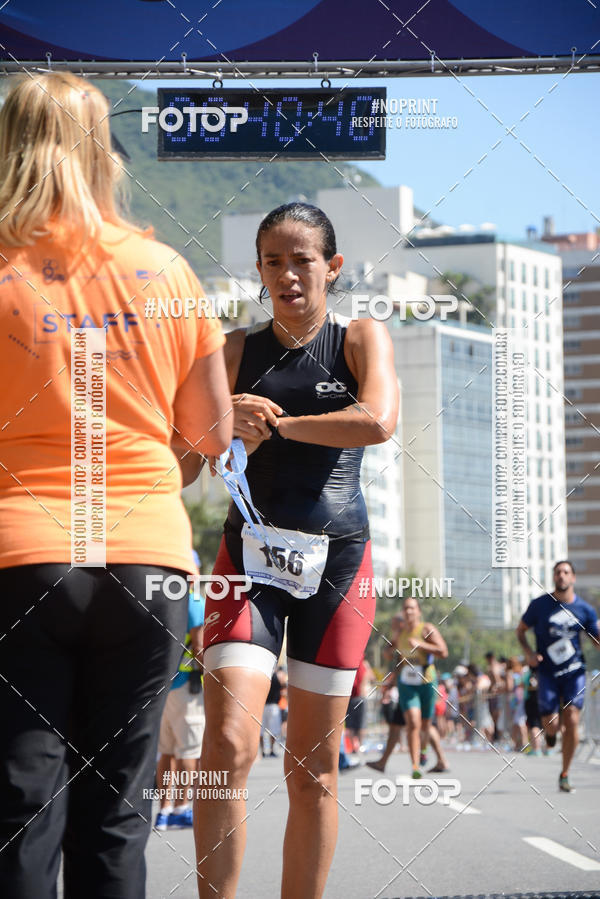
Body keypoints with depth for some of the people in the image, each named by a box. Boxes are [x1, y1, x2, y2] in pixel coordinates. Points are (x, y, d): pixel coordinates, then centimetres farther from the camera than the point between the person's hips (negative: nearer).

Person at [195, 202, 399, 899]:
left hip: (337, 556, 0)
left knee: (314, 766, 2)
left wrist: (275, 425, -9)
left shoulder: (362, 339, 5)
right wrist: (234, 432, -16)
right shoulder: (237, 350, 10)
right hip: (251, 550, 0)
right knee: (228, 745, -16)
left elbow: (379, 422, -15)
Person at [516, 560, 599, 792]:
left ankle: (564, 775, 2)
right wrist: (528, 652, -9)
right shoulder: (540, 605, -2)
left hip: (574, 671, 1)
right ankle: (549, 733, 34)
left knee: (572, 721, -11)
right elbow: (521, 630, 9)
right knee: (551, 725, -7)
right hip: (547, 671, -1)